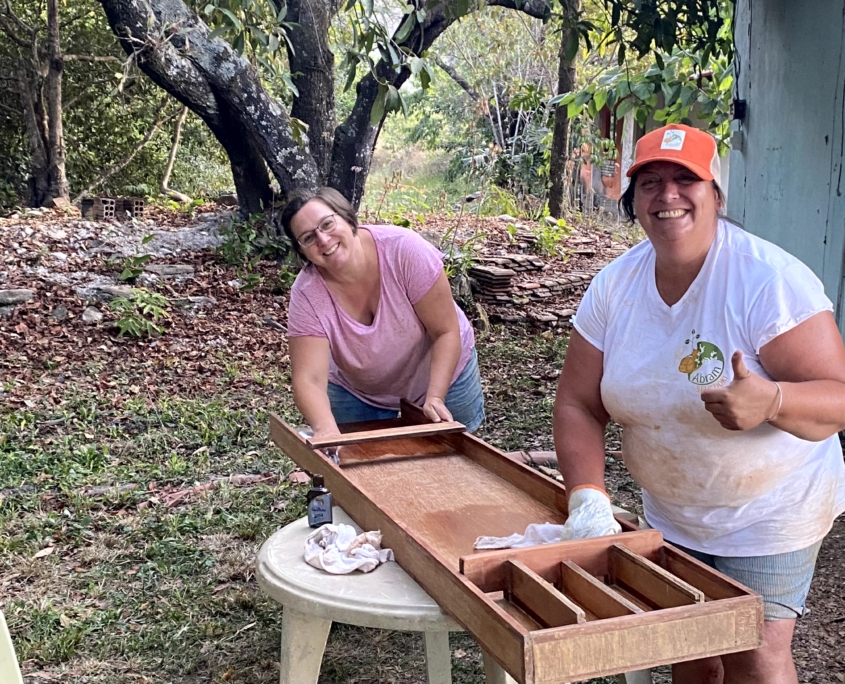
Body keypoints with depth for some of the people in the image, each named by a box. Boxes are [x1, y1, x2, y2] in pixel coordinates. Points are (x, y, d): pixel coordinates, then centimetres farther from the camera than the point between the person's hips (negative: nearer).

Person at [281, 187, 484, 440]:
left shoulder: (404, 249, -31)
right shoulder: (307, 294, -26)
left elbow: (446, 332, -25)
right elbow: (309, 380, -33)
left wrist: (434, 398, -36)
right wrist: (326, 430, -52)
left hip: (443, 371, -1)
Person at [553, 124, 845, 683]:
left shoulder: (770, 279, -23)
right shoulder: (615, 286, -9)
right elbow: (578, 405, -5)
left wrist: (769, 401, -45)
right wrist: (589, 500, -18)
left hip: (768, 516, -4)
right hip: (670, 515, 5)